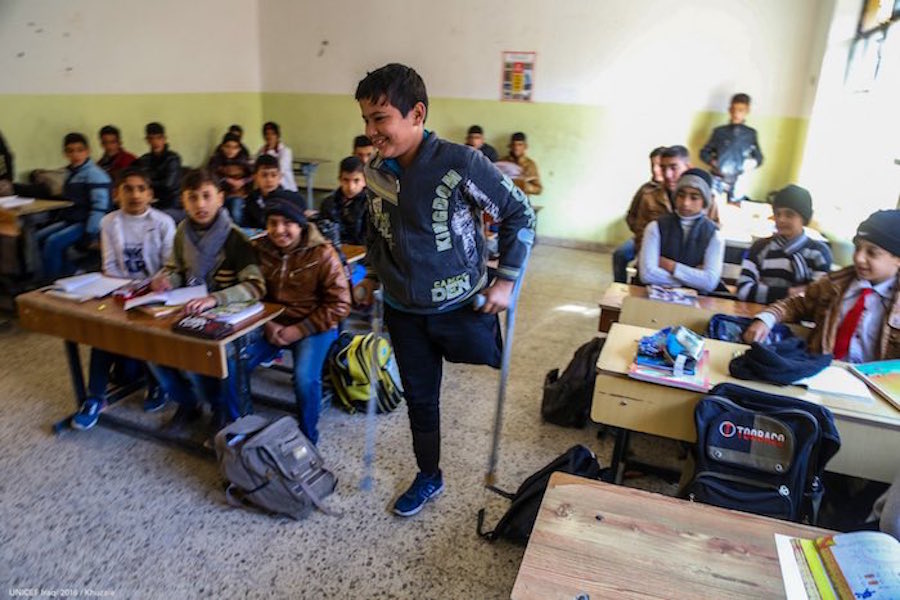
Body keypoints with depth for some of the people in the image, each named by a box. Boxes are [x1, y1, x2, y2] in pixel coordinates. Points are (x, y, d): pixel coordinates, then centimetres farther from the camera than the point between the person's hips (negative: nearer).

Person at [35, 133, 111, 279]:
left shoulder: (95, 174, -15)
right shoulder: (71, 173, 14)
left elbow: (100, 207, -22)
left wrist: (90, 234, -24)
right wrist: (58, 221, 16)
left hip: (87, 222, -10)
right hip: (71, 220, 10)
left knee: (53, 242, -23)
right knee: (39, 237, 1)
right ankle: (68, 274, 4)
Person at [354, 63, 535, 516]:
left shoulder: (461, 164, -21)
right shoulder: (375, 172, -3)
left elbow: (520, 214, -11)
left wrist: (505, 280, -13)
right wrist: (372, 276, 9)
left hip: (461, 306, -4)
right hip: (403, 310, 5)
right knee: (419, 398, 16)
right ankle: (429, 478, 38)